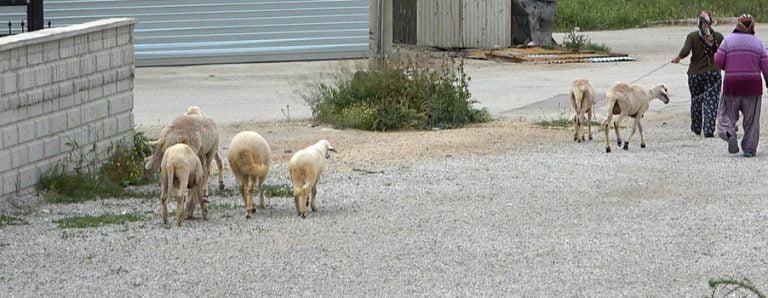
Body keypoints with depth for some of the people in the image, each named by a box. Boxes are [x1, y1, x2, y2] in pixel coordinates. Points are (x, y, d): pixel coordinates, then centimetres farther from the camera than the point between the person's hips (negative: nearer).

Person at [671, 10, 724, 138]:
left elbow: (685, 51, -19)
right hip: (713, 72, -1)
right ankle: (709, 130, -9)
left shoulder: (692, 36, -7)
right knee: (711, 102, 0)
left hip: (695, 73, 1)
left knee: (696, 101, 17)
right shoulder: (717, 36, -4)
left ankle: (696, 129, 29)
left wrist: (677, 58, -1)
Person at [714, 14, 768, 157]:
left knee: (727, 115, 9)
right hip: (753, 85, 1)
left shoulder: (728, 40, 0)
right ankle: (749, 149, 5)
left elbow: (718, 62, -5)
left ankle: (730, 134, -20)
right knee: (751, 118, 9)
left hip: (732, 85, -1)